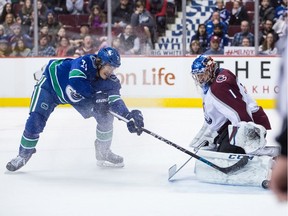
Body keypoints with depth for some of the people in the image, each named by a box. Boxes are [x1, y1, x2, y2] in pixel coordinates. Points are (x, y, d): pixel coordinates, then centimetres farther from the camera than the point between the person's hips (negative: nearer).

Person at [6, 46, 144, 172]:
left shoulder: (110, 81, -20)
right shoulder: (86, 62, -37)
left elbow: (115, 100, -29)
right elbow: (76, 80, -52)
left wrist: (129, 115, -47)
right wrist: (96, 95, -45)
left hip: (75, 96, 5)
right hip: (51, 83, -5)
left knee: (105, 115, -6)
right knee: (36, 120, -18)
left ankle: (103, 153, 12)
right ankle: (24, 155, 5)